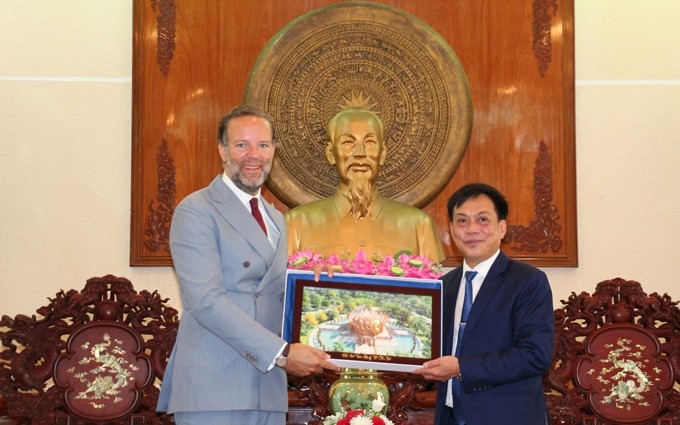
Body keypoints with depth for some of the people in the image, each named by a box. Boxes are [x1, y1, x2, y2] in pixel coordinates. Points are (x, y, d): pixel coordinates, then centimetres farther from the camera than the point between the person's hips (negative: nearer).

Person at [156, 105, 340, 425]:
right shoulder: (196, 212, -6)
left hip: (269, 390, 7)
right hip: (212, 391, -6)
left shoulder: (276, 220, 19)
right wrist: (281, 353, -20)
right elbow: (206, 301, -16)